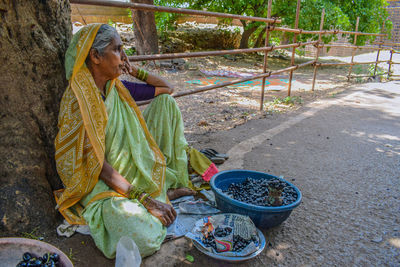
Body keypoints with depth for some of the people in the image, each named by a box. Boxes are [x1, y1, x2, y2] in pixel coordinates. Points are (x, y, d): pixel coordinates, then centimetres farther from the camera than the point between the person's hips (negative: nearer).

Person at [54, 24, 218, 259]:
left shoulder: (118, 87, 3)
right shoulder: (78, 100, -20)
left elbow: (167, 88, 15)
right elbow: (97, 164, -23)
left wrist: (133, 70, 2)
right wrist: (146, 200, -26)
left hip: (137, 167, 8)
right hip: (106, 185, -8)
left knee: (166, 101, 5)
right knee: (145, 239, -36)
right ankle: (167, 193, -2)